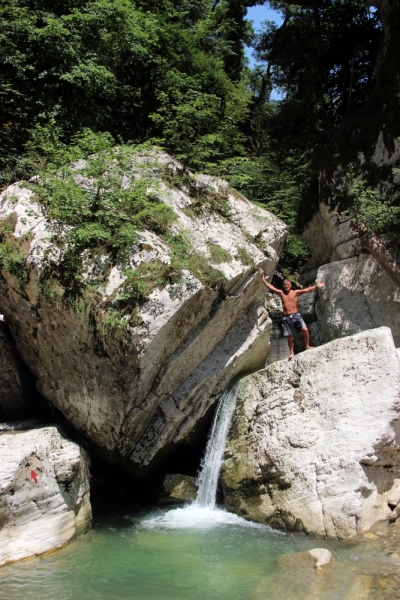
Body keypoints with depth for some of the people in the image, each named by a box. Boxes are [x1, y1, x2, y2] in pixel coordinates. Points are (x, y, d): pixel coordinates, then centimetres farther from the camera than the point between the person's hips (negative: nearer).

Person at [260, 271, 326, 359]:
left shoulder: (295, 292, 1)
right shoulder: (281, 293, 6)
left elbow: (306, 290, -6)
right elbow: (270, 287, 6)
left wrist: (316, 286, -14)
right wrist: (263, 279, 3)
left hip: (296, 315, -1)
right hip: (286, 317, 1)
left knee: (305, 329, -18)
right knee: (289, 336, 4)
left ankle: (307, 346, 1)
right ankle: (292, 353, 19)